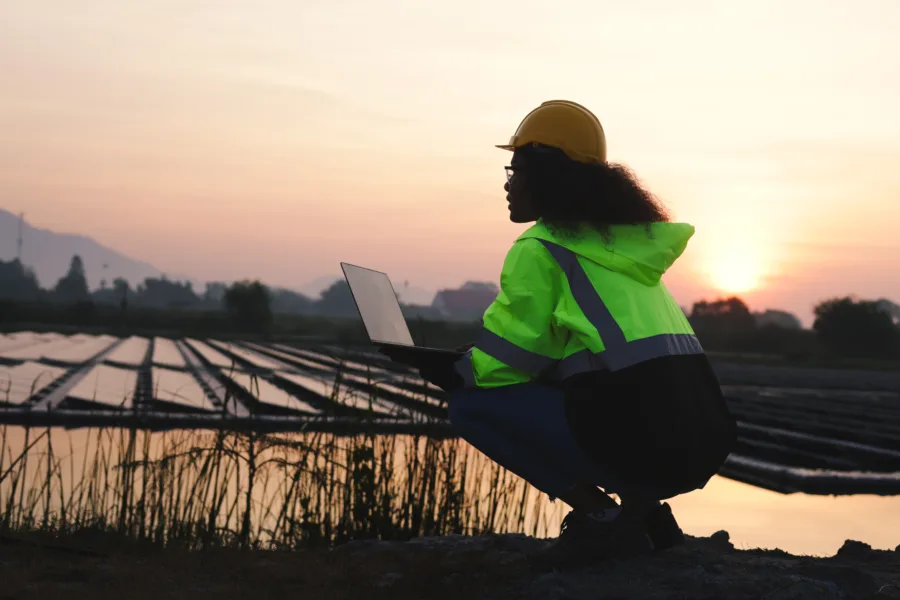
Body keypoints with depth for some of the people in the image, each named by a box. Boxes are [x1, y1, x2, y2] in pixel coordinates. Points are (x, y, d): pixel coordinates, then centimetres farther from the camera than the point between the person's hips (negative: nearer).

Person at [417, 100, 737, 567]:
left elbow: (508, 358, -3)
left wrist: (451, 374, 17)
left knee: (470, 405, 4)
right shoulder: (624, 238, 23)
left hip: (638, 437, -8)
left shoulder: (540, 248, -2)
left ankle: (601, 518, -3)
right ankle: (643, 508, 13)